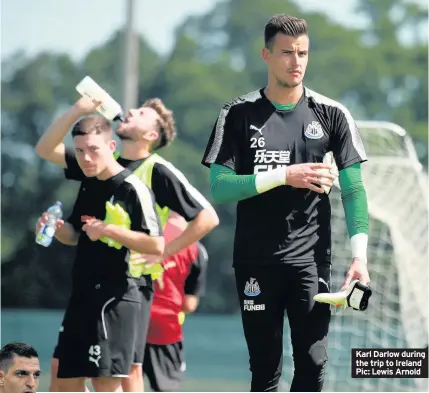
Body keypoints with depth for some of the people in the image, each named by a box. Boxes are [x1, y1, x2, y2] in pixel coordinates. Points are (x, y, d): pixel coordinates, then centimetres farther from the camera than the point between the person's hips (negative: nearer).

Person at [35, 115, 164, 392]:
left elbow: (157, 245, -18)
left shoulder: (133, 189, -13)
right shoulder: (88, 186, 13)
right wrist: (58, 228, 3)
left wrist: (110, 230, -20)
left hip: (117, 298, -9)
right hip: (84, 295, 9)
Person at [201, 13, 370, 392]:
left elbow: (353, 189, 2)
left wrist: (359, 254, -10)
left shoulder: (332, 115, 4)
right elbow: (219, 188, -5)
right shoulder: (238, 115, 2)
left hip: (312, 259, 0)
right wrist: (284, 176, -16)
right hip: (256, 261, 0)